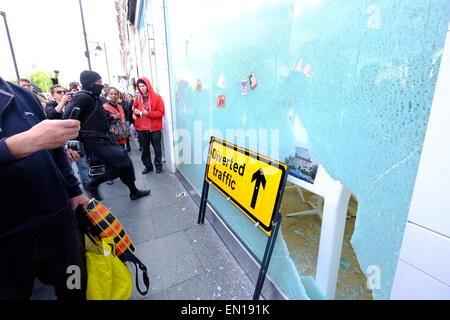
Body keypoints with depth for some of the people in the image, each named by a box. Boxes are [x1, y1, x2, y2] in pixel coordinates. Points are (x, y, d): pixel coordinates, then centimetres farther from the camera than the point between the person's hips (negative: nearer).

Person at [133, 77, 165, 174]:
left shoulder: (157, 97, -7)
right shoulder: (138, 97, 6)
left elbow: (161, 112, -9)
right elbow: (134, 108, 21)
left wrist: (148, 113, -19)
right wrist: (135, 111, -2)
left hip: (154, 128, -4)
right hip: (142, 128, 4)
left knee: (157, 147, 6)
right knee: (145, 148, 11)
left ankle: (158, 165, 23)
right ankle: (148, 166, 25)